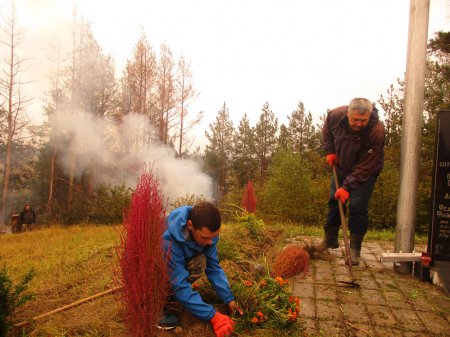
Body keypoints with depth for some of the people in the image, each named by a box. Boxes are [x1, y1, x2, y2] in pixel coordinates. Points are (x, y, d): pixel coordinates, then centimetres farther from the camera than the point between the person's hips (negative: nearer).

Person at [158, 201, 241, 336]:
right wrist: (213, 315, -35)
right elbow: (179, 285, -37)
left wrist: (229, 298, -19)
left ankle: (168, 295, -7)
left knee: (200, 262, -25)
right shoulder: (169, 240, -40)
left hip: (183, 261, 5)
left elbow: (213, 266, -13)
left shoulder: (206, 232, -22)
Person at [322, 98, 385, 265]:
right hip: (342, 166, 5)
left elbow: (365, 167, -30)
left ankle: (355, 248, 1)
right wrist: (329, 151, -6)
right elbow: (326, 130, 3)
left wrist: (347, 186, -33)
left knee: (358, 206, -12)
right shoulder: (336, 115, -24)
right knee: (334, 200, 9)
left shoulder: (377, 132, -34)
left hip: (365, 171, -4)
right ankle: (330, 239, 26)